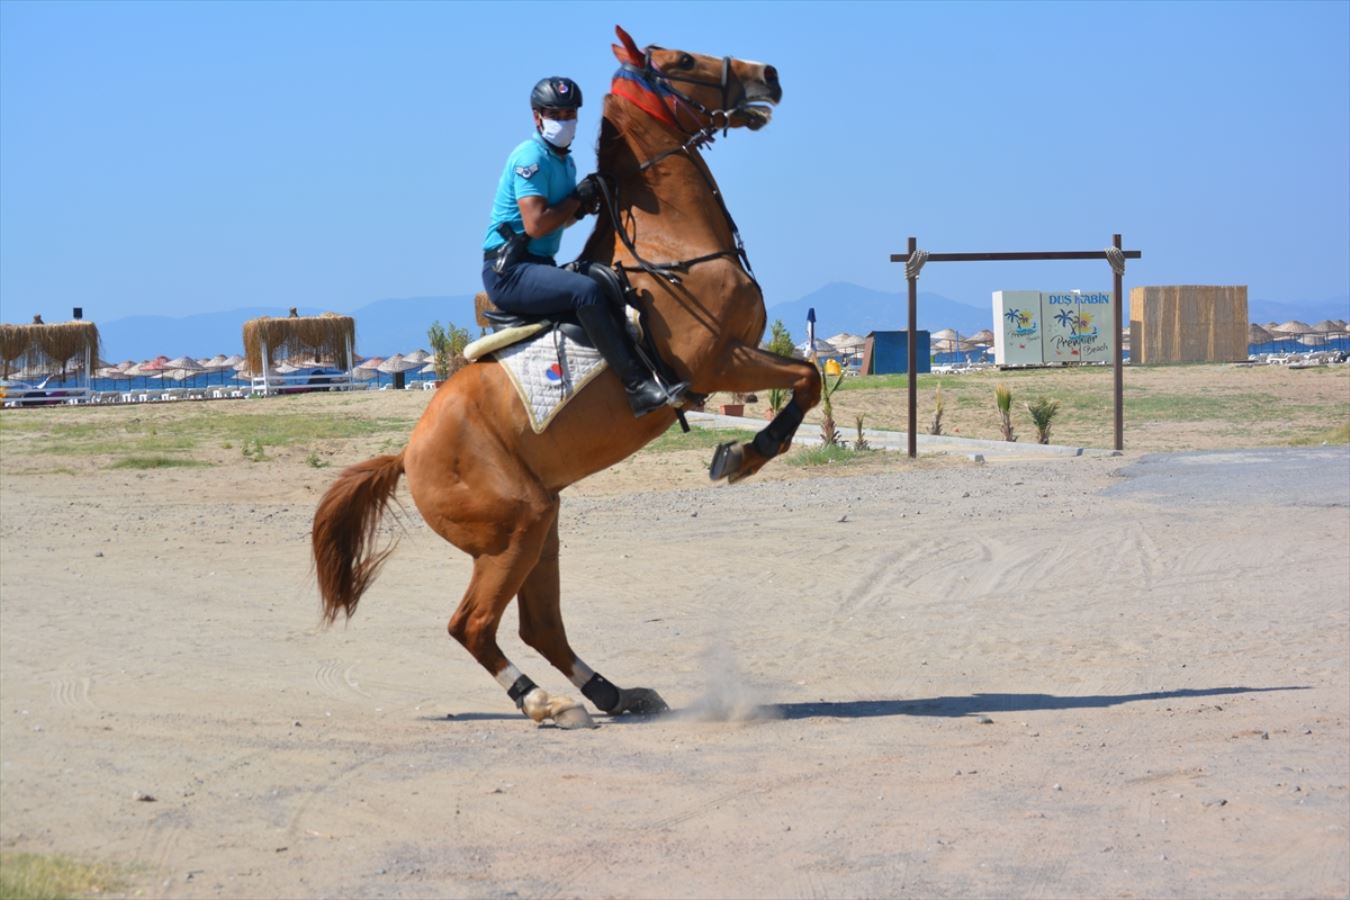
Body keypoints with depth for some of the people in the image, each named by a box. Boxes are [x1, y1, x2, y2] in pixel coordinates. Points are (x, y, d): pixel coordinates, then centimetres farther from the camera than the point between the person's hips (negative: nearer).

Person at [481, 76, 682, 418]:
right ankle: (637, 386, -35)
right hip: (509, 271, -10)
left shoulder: (564, 161, 16)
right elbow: (536, 224, -22)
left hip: (539, 267, 10)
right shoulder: (531, 157, -13)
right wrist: (579, 199, -13)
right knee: (586, 291, -31)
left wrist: (584, 203, 2)